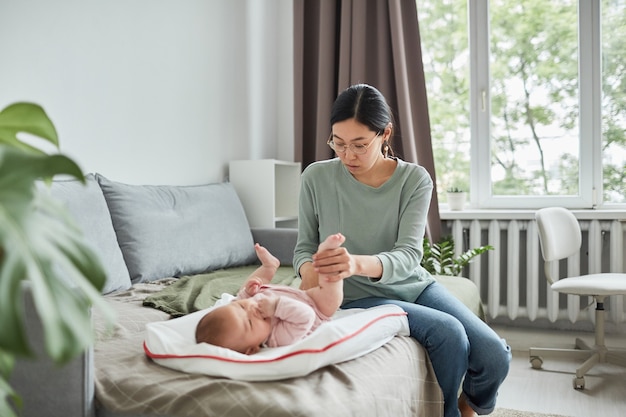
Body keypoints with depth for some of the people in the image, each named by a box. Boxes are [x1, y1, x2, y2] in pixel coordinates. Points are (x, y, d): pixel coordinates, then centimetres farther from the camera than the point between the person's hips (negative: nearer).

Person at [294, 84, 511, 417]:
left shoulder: (415, 179, -10)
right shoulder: (317, 177, -10)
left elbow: (408, 256, -21)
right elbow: (304, 246, -1)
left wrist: (359, 263, -43)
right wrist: (308, 269, -26)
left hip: (414, 286, 3)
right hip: (359, 296, -2)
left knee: (495, 356, -12)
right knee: (448, 332, -25)